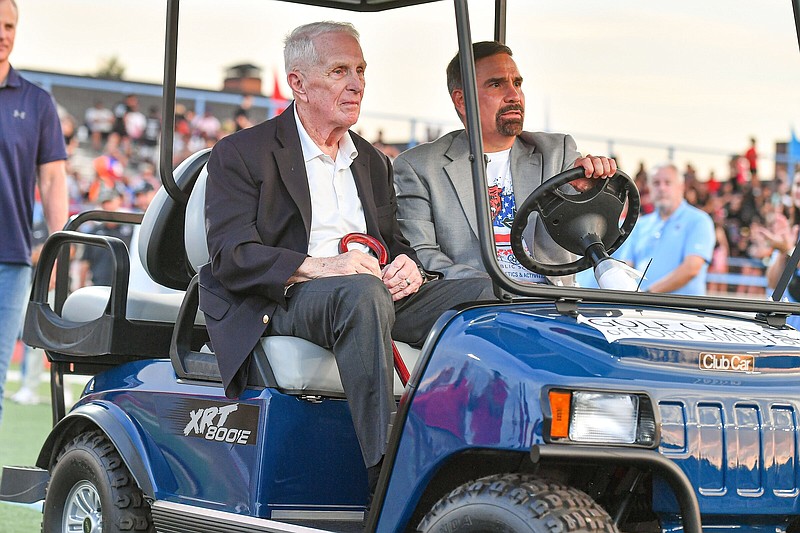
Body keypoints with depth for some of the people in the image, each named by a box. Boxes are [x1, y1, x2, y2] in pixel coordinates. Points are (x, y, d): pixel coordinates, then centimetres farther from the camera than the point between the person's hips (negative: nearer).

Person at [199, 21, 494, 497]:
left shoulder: (373, 162, 25)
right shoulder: (240, 154, 4)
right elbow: (230, 257, -8)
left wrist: (408, 264, -5)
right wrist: (317, 267, -23)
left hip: (378, 296, 6)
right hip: (281, 305, -6)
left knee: (486, 295, -19)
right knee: (360, 292, -39)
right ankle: (388, 476, -44)